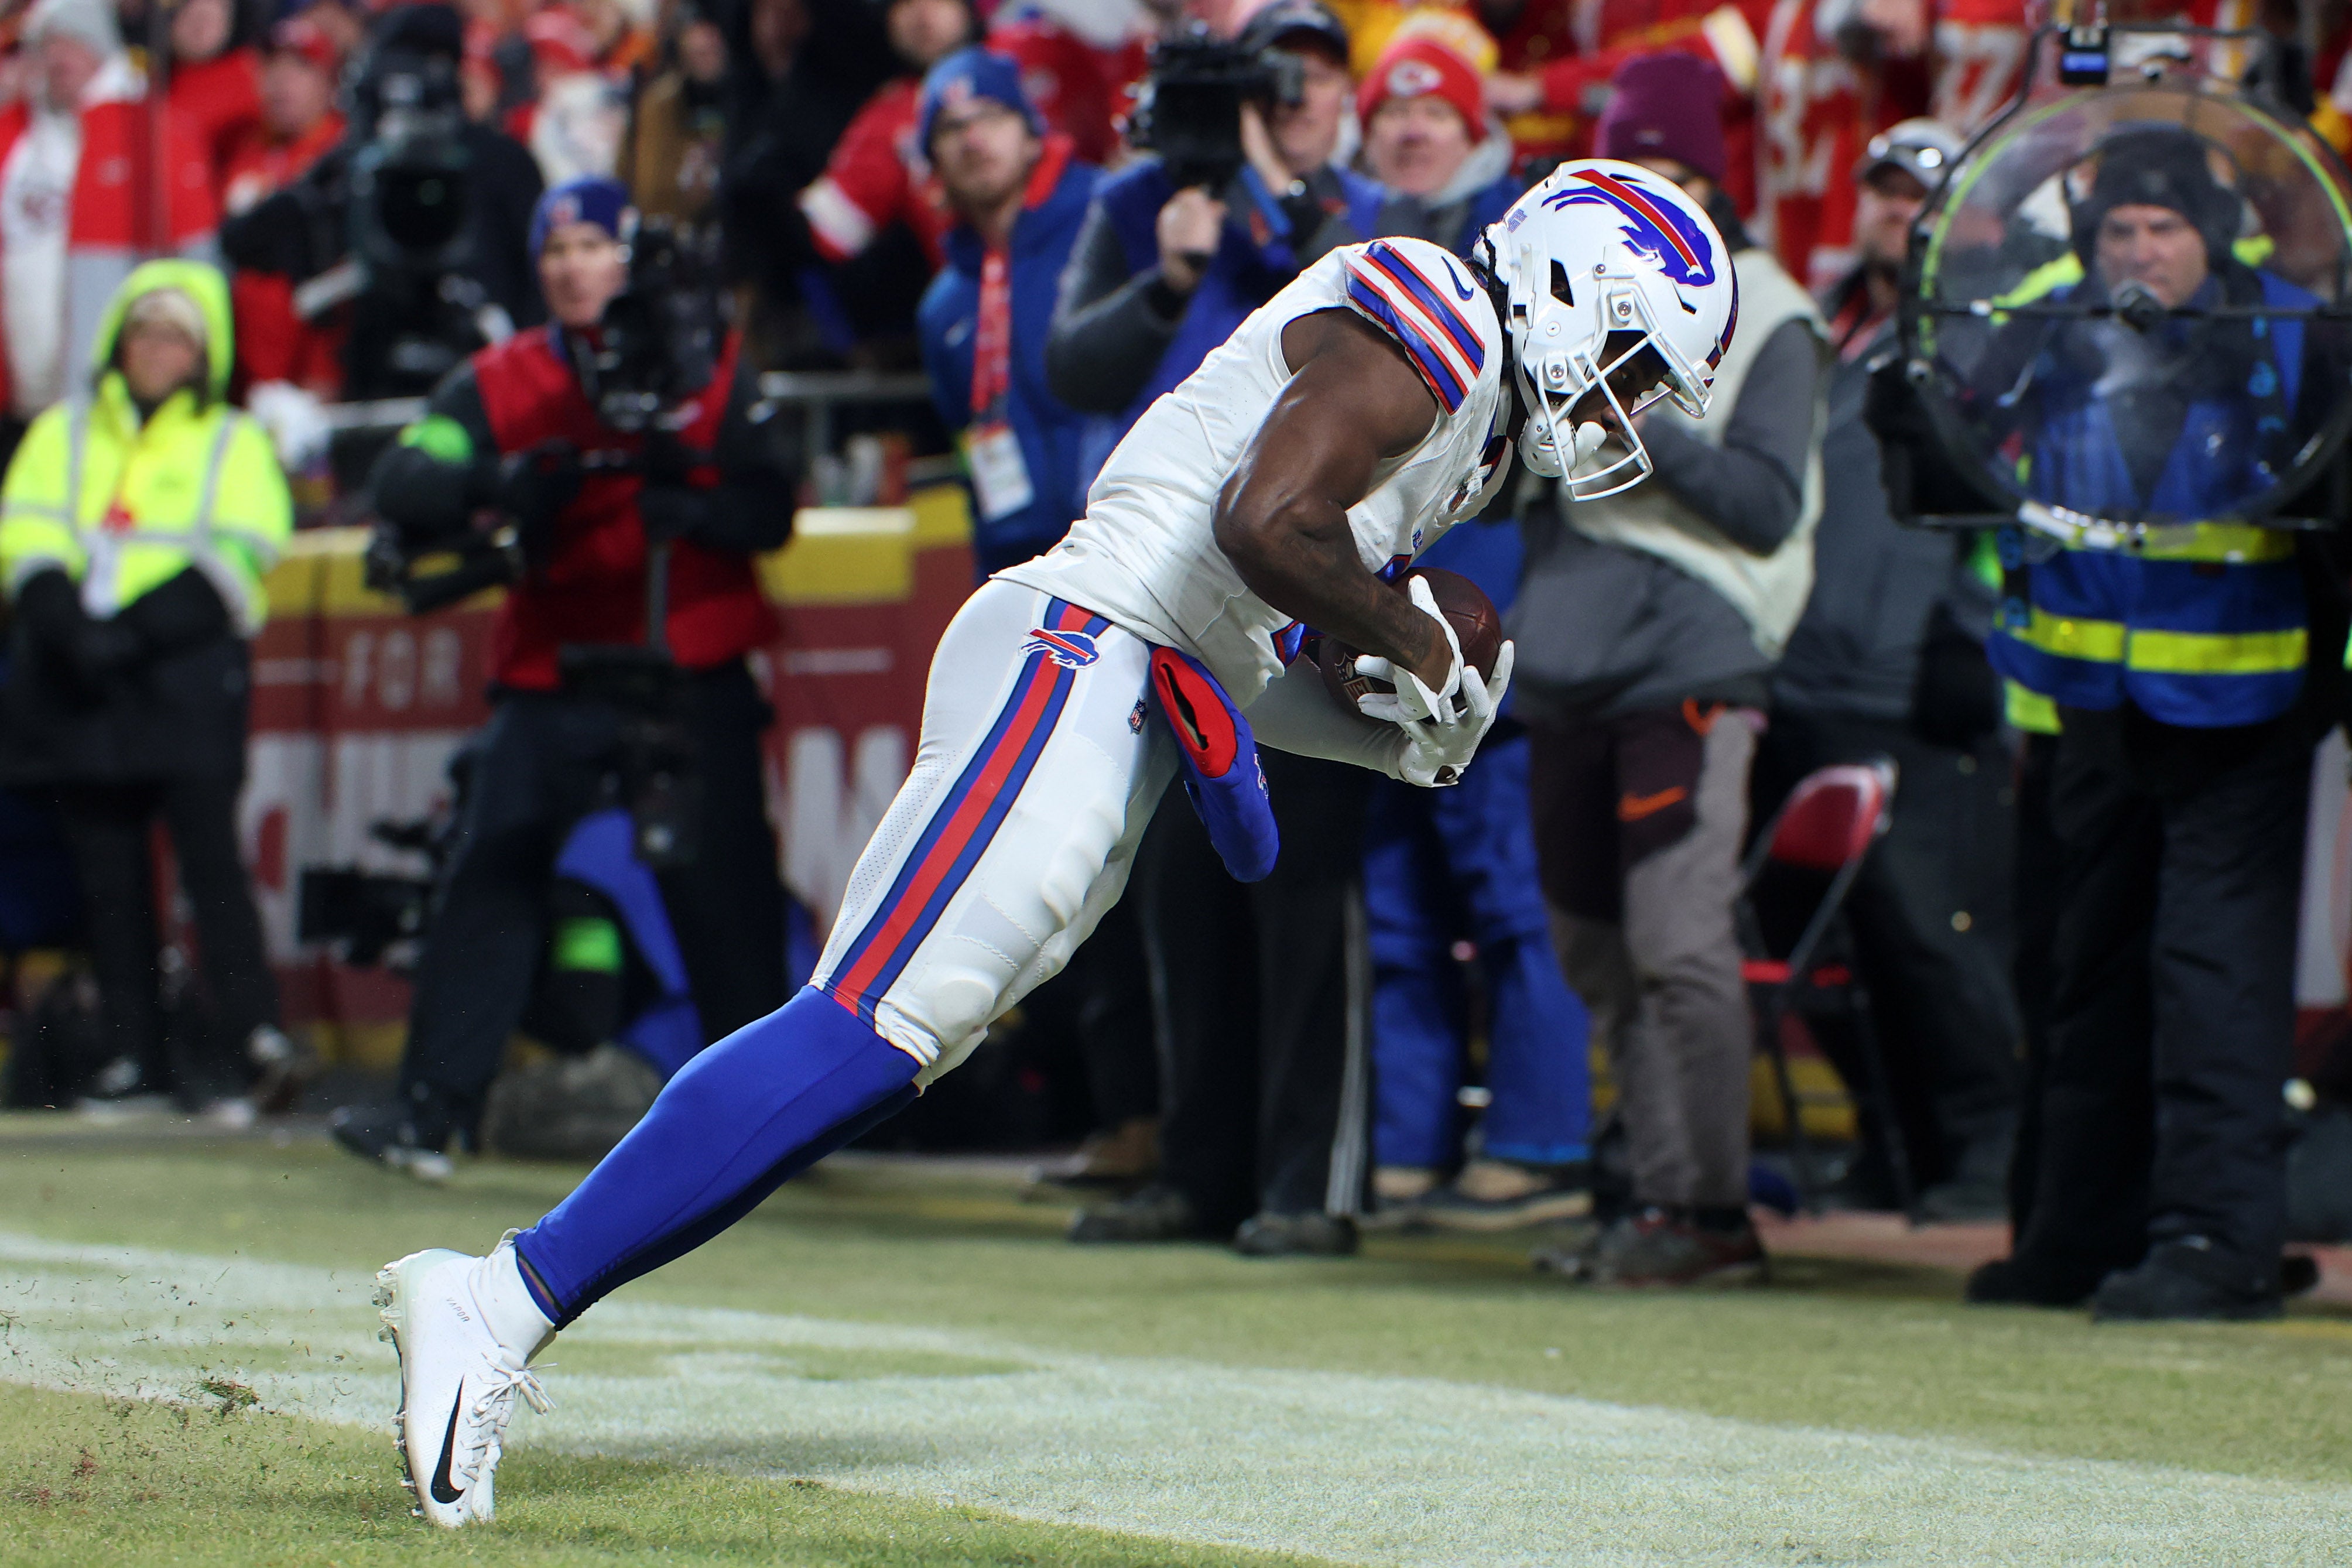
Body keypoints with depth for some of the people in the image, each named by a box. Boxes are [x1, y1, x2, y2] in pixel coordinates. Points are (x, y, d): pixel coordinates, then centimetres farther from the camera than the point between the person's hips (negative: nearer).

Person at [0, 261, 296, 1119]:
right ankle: (135, 1053, 4)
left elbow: (231, 564, -3)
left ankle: (248, 1031, -20)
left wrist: (131, 634, -15)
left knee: (207, 850, -14)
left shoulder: (234, 444, 10)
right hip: (76, 691, 3)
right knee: (109, 876, 2)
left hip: (185, 681, -3)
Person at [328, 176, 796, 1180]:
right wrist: (499, 483, -24)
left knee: (724, 889, -1)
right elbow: (402, 483, -6)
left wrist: (692, 508, -23)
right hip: (553, 673, 1)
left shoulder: (711, 373, 5)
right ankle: (434, 1108, -11)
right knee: (491, 871, -10)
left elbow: (771, 511, -3)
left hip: (694, 670, -1)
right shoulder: (500, 382, 7)